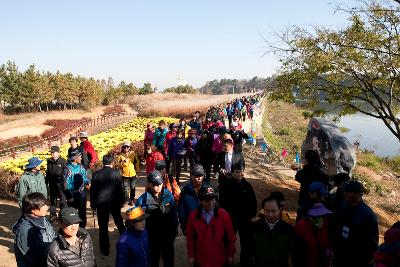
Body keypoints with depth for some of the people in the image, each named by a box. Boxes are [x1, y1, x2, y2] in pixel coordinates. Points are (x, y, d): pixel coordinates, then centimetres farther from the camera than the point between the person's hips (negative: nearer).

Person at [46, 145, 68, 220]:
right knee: (52, 199, 15)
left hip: (60, 183, -5)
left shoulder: (63, 161, -8)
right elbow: (47, 173, 14)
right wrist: (46, 182, 12)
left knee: (63, 200, 3)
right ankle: (53, 214, 27)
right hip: (52, 183, 5)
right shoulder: (49, 161, 7)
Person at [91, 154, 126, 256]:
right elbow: (120, 188, -5)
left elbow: (93, 190, -1)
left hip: (101, 203, 0)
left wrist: (93, 204, 9)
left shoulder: (96, 174, -6)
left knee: (103, 227, 9)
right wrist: (121, 201, 7)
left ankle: (105, 249, 17)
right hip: (114, 202, 0)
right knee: (119, 222, 21)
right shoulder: (116, 173, -9)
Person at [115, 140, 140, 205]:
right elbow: (117, 165, -5)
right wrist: (123, 163, -21)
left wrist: (137, 171, 7)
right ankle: (126, 200, 11)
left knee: (133, 187, 13)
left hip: (133, 174, 2)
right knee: (125, 188, -1)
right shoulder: (120, 155, -5)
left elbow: (137, 163, 8)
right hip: (124, 175, -2)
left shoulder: (133, 153, 0)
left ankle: (132, 199, 29)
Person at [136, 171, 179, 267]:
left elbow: (174, 214, -3)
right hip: (151, 235, -1)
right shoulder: (143, 199, -16)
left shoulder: (168, 195, -11)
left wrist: (174, 230, -1)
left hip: (167, 234, 2)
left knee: (168, 259, 22)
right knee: (153, 259, 21)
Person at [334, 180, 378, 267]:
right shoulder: (342, 208, -2)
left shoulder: (367, 214, -20)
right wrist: (335, 248, 9)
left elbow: (373, 238, -14)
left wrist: (370, 258, -10)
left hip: (359, 260, -5)